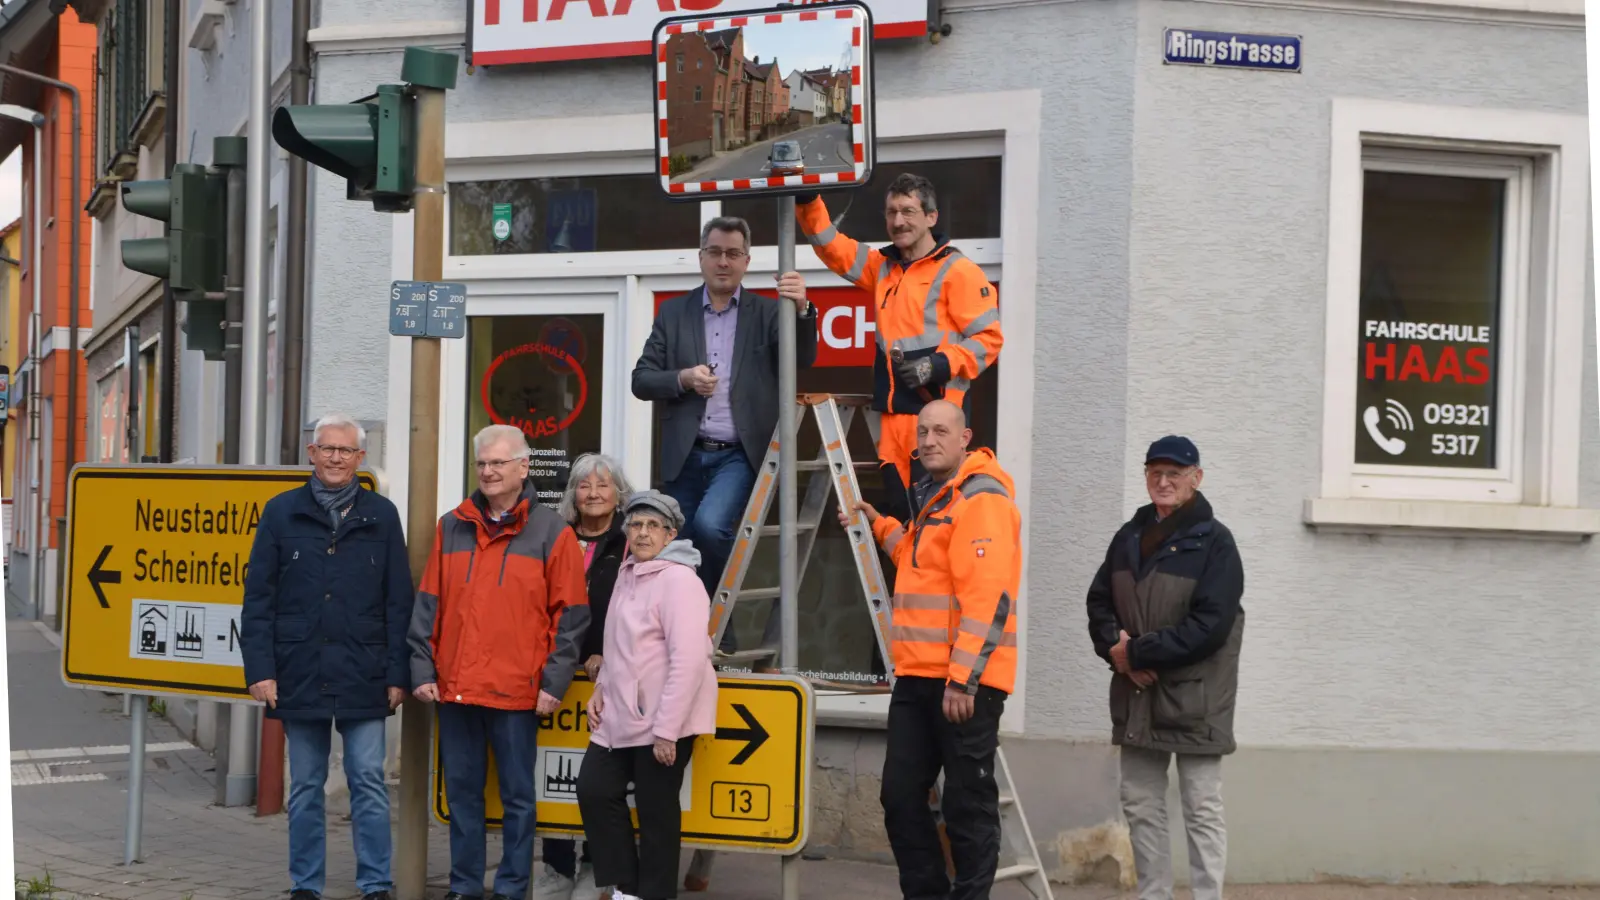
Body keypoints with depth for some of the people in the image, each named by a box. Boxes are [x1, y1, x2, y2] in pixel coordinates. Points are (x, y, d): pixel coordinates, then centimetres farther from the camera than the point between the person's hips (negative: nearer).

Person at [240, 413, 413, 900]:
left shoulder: (381, 515, 5)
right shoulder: (282, 512, 5)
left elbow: (398, 603, 5)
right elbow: (258, 599, 3)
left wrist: (397, 674, -1)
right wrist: (260, 668, -5)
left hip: (362, 677, -1)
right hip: (300, 674, 1)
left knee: (368, 782, -1)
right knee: (305, 786, 9)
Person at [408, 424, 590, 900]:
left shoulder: (551, 532, -1)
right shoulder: (451, 527, 10)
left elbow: (570, 615, -2)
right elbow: (429, 605, 10)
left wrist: (554, 682, -8)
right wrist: (423, 669, 3)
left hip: (517, 692, -4)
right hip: (455, 687, 4)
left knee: (517, 795, 4)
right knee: (462, 790, 10)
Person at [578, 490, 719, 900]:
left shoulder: (678, 580, -15)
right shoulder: (628, 573, 14)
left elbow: (688, 661, -22)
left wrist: (666, 729, -23)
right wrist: (602, 689, 11)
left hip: (663, 721, -9)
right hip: (621, 716, 9)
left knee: (656, 810, 0)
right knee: (594, 789, 8)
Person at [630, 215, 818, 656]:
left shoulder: (766, 313, 7)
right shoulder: (673, 313, 12)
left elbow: (803, 359, -7)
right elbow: (641, 380, 9)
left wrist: (801, 310, -25)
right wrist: (683, 379, -11)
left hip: (738, 455, -3)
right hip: (685, 455, 3)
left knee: (710, 525, -27)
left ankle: (717, 634, -7)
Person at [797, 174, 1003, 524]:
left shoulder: (957, 271, -4)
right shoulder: (882, 267, 17)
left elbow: (989, 337, -7)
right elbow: (832, 247, 24)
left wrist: (940, 365, -19)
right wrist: (807, 201, 10)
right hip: (892, 413, 7)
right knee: (899, 510, 8)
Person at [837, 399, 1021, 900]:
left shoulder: (982, 499, -11)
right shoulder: (933, 498, 19)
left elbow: (988, 597, -19)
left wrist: (963, 679, -24)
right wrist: (882, 528, 27)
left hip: (964, 683, -9)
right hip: (918, 676, 9)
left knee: (967, 805, -1)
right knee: (901, 796, 10)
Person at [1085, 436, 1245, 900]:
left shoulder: (1214, 541, -7)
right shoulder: (1129, 537, 12)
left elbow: (1210, 625, -16)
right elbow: (1099, 602, 11)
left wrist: (1137, 653, -16)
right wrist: (1116, 648, -10)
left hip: (1194, 700, -6)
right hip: (1136, 694, 6)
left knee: (1202, 810, -2)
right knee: (1140, 805, 10)